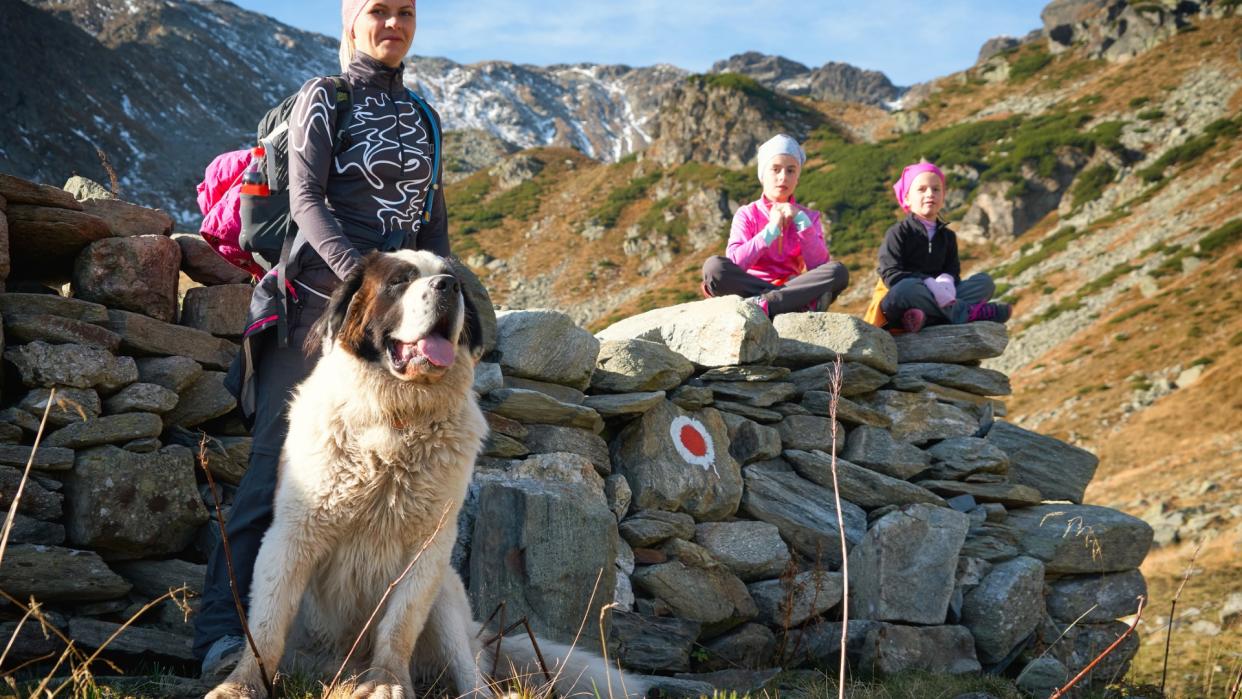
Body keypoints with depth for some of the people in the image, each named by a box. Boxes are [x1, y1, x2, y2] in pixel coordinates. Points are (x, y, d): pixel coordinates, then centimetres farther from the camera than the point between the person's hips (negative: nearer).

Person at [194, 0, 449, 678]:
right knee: (277, 463, -11)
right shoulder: (322, 97, 5)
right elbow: (305, 198, -5)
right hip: (319, 298, -5)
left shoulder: (422, 117, 20)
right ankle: (221, 628, -12)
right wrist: (360, 277, -19)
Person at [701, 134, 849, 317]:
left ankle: (762, 304, -37)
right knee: (714, 266, -31)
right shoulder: (747, 214, 9)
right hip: (750, 291, -1)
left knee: (838, 271, -25)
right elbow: (734, 263, -9)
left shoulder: (809, 216, 14)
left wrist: (801, 221, -9)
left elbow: (819, 266, -3)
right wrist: (771, 230, -12)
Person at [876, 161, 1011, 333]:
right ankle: (966, 312, -31)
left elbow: (953, 269, 6)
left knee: (985, 282, -8)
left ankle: (929, 317, -33)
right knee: (906, 289, -40)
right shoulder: (898, 233, -2)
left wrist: (946, 281, -20)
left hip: (938, 297, 6)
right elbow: (891, 274, -14)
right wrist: (930, 283, -26)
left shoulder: (947, 236, 17)